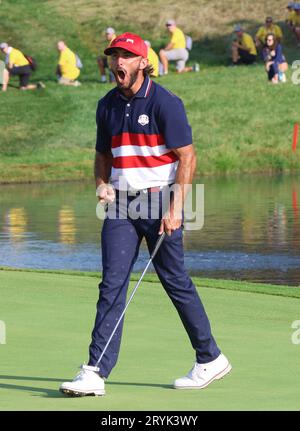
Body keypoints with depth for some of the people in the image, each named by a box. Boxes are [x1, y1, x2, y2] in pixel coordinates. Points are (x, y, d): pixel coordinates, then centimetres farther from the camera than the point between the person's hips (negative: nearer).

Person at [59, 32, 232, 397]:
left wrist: (175, 209, -17)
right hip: (120, 203, 5)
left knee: (175, 281, 1)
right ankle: (95, 374, -10)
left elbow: (187, 157, -10)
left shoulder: (164, 103, -9)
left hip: (159, 201, -5)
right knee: (112, 285, -4)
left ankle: (210, 359, 17)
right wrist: (102, 184, 1)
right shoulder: (107, 105, 10)